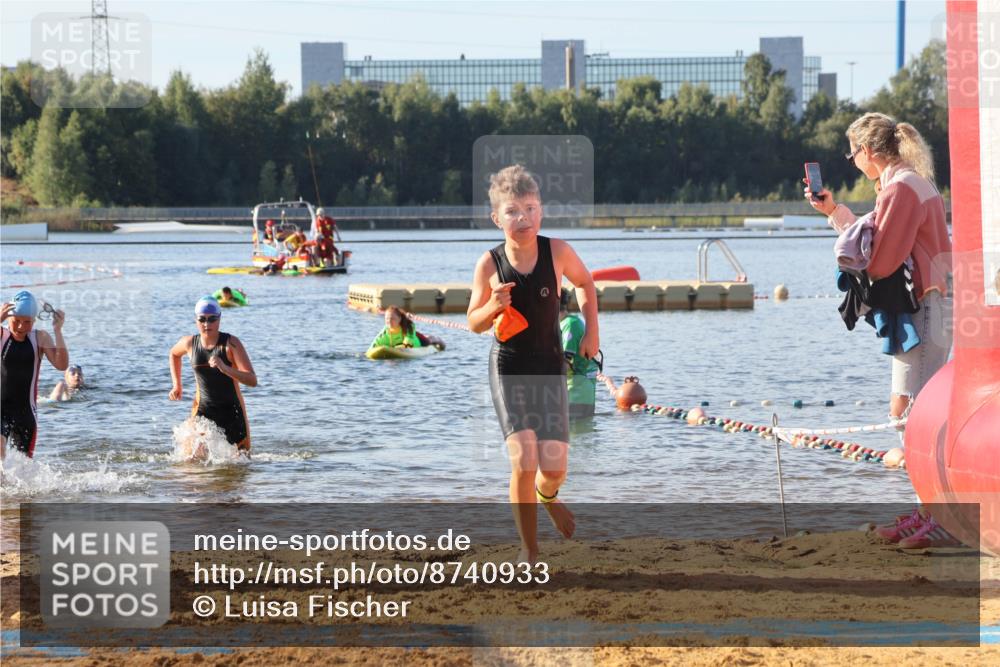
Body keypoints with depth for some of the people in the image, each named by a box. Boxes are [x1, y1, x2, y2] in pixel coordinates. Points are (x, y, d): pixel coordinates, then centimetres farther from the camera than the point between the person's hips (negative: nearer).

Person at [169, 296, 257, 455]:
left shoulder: (231, 343, -15)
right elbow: (174, 353, 23)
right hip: (203, 410, 2)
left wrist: (225, 368, -39)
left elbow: (252, 381, -23)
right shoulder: (190, 343, -4)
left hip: (232, 410, -2)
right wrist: (177, 385, 14)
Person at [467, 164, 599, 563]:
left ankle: (547, 497, 37)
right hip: (508, 369, -2)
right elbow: (474, 323, 1)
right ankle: (528, 551, 1)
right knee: (524, 462, -14)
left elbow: (585, 282, 14)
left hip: (550, 367, 2)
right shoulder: (489, 264, -9)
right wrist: (492, 307, -20)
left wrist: (591, 330, 9)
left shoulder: (557, 252, -7)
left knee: (554, 466, -2)